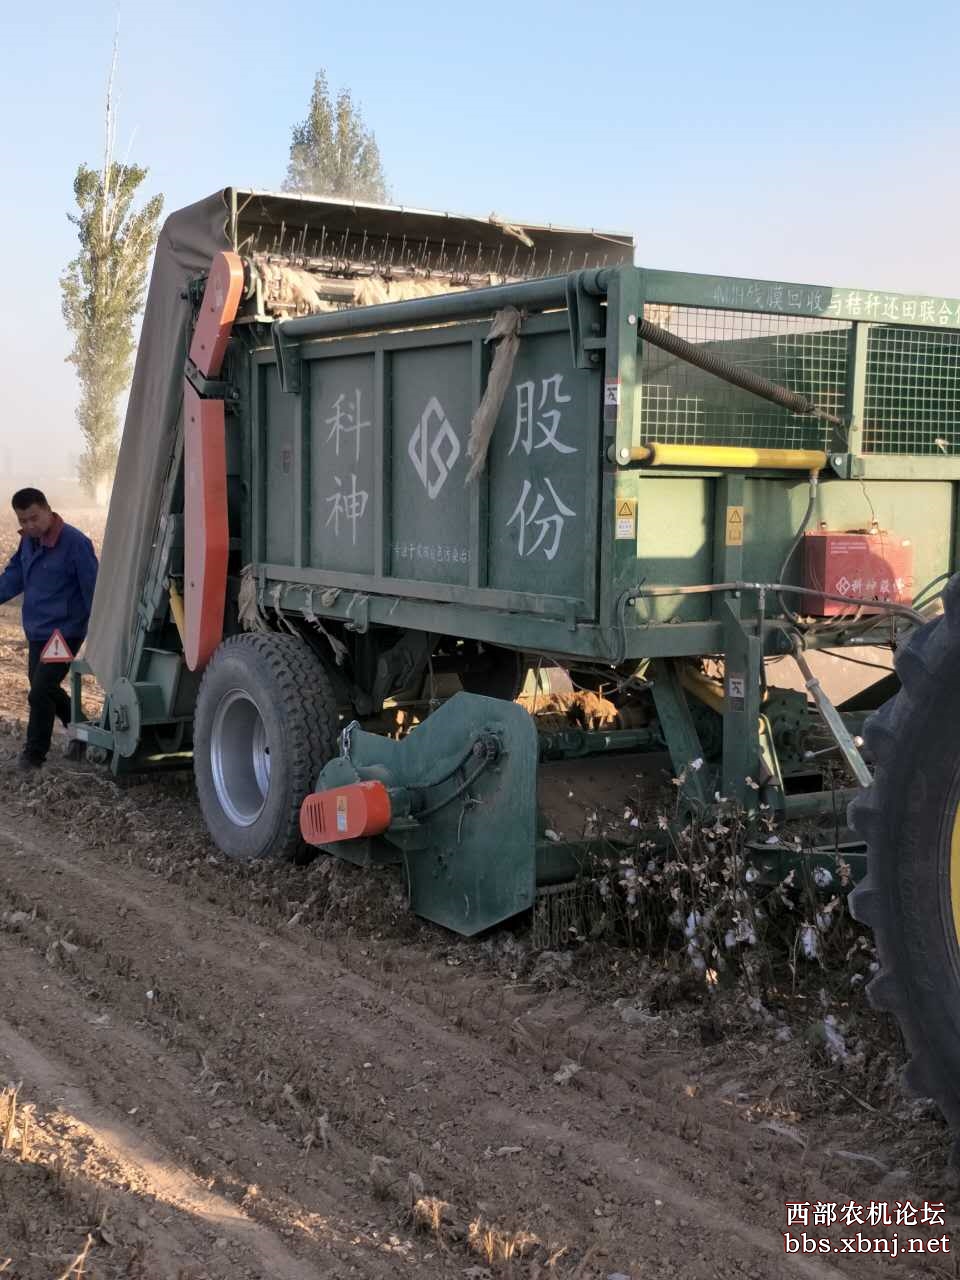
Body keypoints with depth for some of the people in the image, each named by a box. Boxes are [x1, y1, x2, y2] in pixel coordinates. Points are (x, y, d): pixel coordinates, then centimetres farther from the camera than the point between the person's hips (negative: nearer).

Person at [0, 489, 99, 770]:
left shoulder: (75, 543, -21)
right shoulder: (28, 540, 3)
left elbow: (92, 589, -18)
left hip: (64, 634, -8)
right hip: (37, 631, 8)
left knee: (40, 692, -8)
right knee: (46, 688, 19)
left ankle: (34, 752, 9)